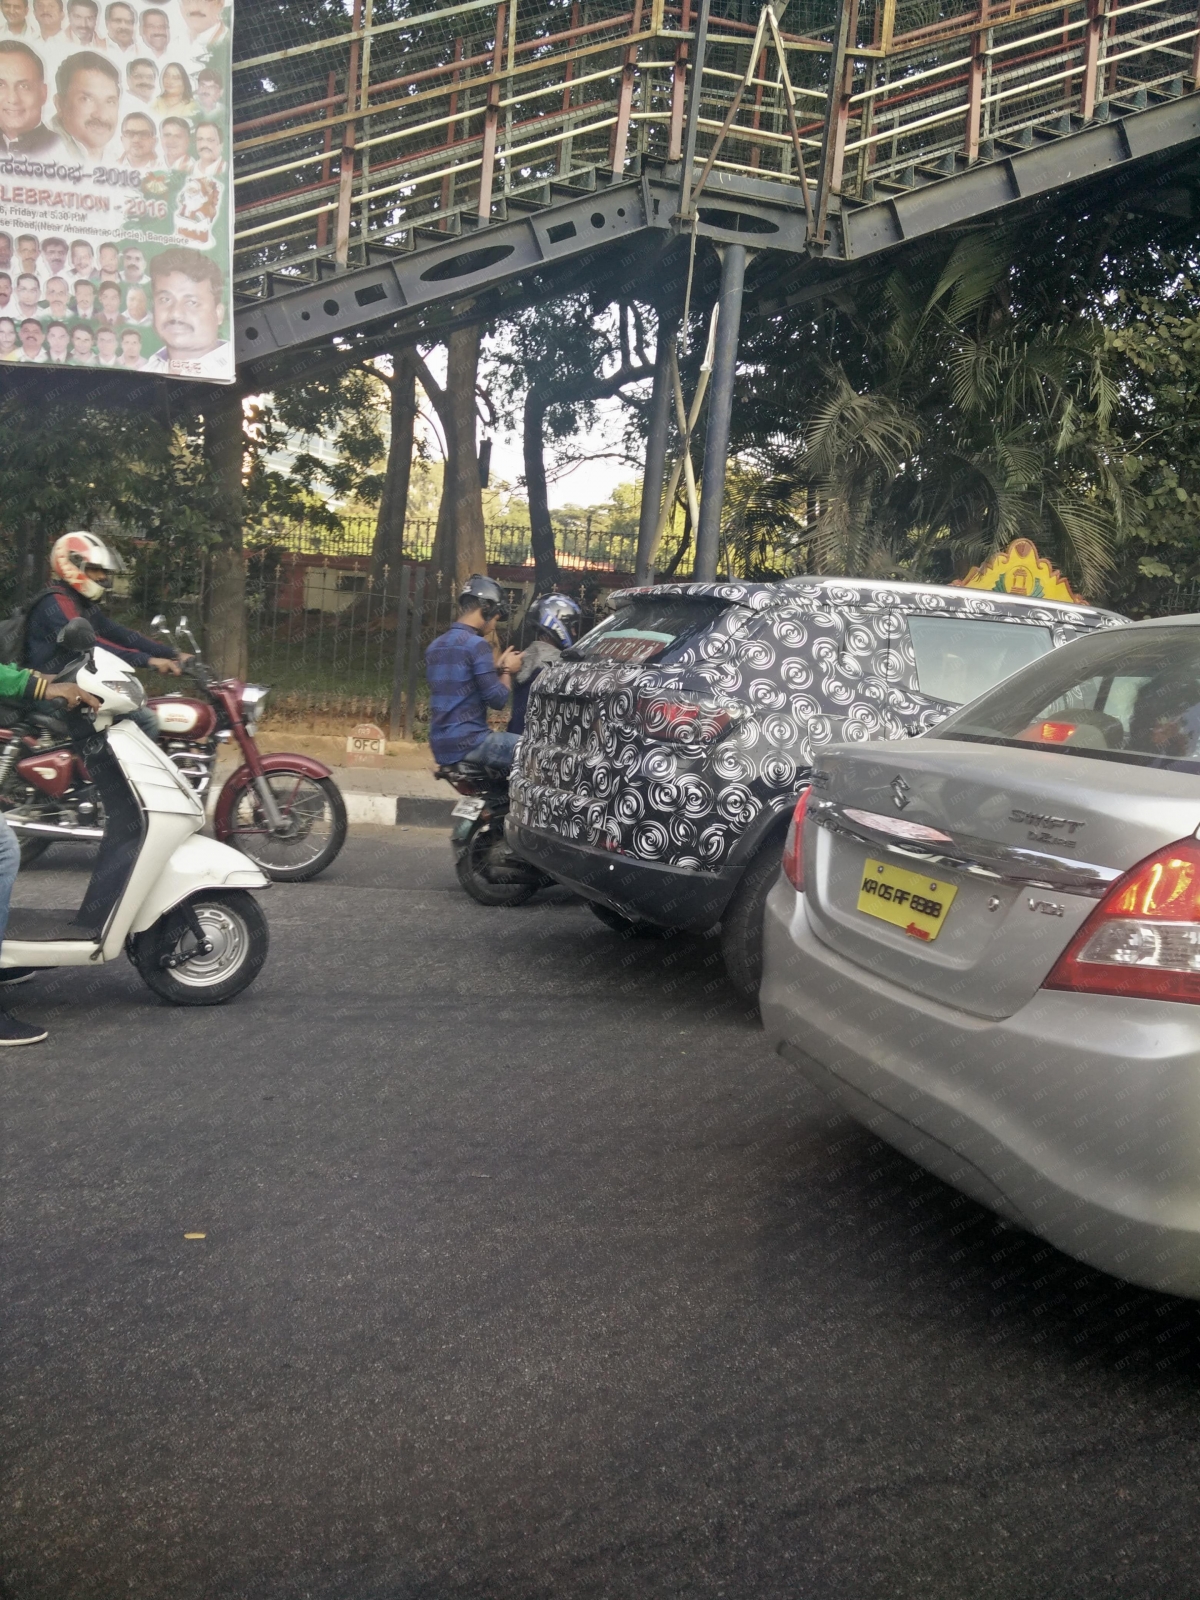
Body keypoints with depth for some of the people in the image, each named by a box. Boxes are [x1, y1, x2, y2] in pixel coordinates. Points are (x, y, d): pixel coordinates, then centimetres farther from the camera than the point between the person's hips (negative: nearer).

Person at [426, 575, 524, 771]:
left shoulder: (435, 646, 14)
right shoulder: (476, 644, -12)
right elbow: (496, 698, -14)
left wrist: (496, 669, 16)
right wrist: (507, 671, 3)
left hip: (441, 746, 9)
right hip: (467, 744, -9)